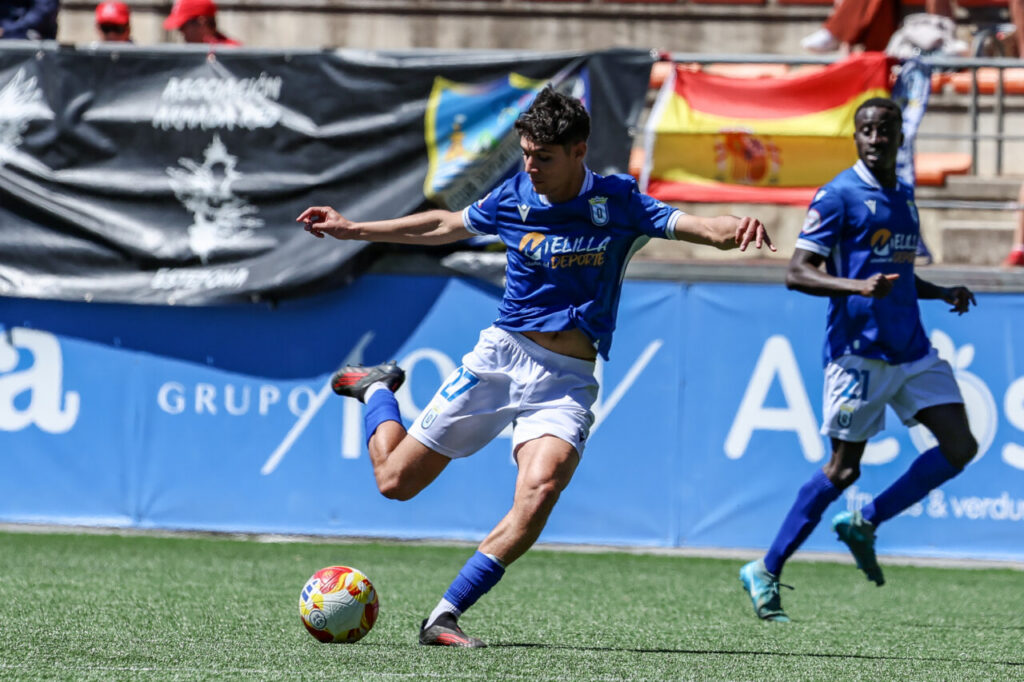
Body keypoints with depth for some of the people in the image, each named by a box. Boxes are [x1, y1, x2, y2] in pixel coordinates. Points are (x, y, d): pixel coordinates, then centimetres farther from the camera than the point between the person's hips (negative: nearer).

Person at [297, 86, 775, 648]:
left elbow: (699, 227, -13)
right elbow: (445, 225, 20)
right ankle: (376, 390, 36)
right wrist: (353, 229, 22)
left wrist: (737, 229, -36)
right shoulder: (514, 199, 2)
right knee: (396, 481, 1)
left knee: (542, 485, -30)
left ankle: (445, 616, -24)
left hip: (569, 378, -2)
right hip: (504, 354, 2)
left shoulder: (616, 202, -4)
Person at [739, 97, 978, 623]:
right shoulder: (840, 195, -8)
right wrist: (859, 288, -28)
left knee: (960, 448, -2)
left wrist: (944, 293, 11)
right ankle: (765, 573, 6)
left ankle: (865, 523, 13)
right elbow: (797, 273, -14)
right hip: (858, 350, -7)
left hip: (912, 348, 7)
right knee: (843, 469, -5)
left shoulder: (903, 196, 15)